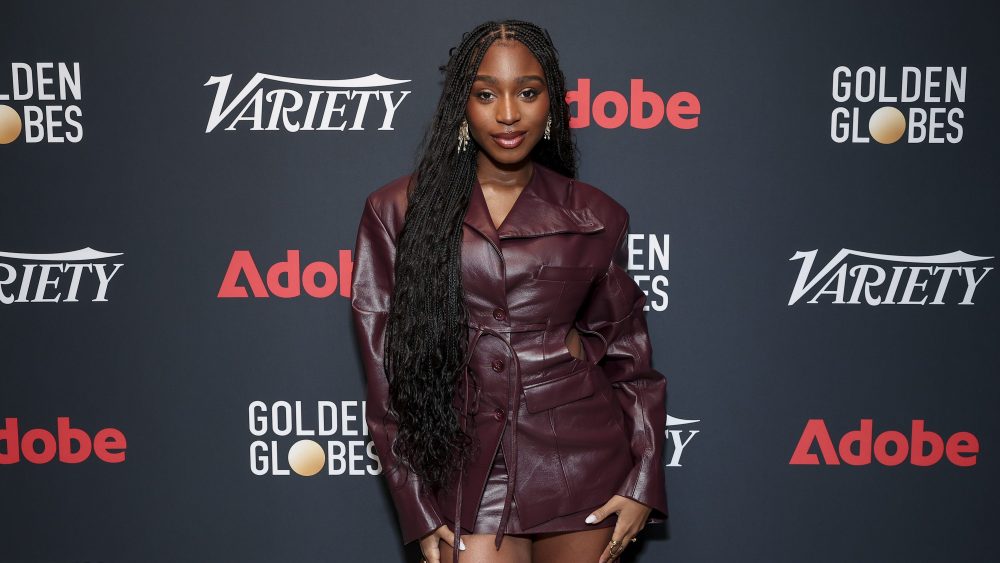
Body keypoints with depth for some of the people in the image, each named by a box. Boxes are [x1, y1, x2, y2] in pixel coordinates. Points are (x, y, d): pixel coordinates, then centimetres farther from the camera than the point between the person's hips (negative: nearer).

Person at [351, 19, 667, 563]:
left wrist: (643, 483, 2)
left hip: (582, 458, 2)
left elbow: (627, 353, 9)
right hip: (470, 463, -1)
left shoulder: (595, 216, 3)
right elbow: (385, 366, -1)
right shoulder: (399, 210, -1)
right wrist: (418, 512, -3)